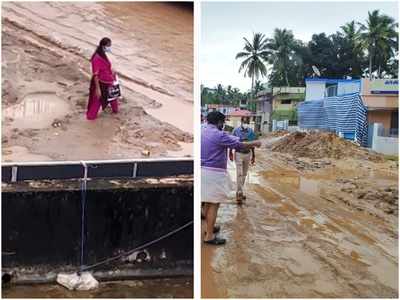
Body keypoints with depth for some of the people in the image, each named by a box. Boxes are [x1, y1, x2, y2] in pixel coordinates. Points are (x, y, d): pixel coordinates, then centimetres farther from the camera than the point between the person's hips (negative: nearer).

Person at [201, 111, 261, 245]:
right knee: (214, 204, -1)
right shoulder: (219, 135, -16)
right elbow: (240, 145, -10)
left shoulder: (202, 132, 7)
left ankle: (209, 227, 35)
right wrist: (254, 143, 6)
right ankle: (209, 236, 4)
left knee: (208, 202, 21)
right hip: (214, 173, -8)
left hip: (203, 170, 9)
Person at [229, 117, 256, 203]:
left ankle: (239, 192, 24)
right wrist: (230, 153, -3)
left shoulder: (251, 131, 2)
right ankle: (239, 193, -8)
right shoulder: (236, 130, -7)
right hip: (238, 154, -4)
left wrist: (253, 156, 9)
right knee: (239, 174, -10)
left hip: (247, 154, 4)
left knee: (244, 174, 11)